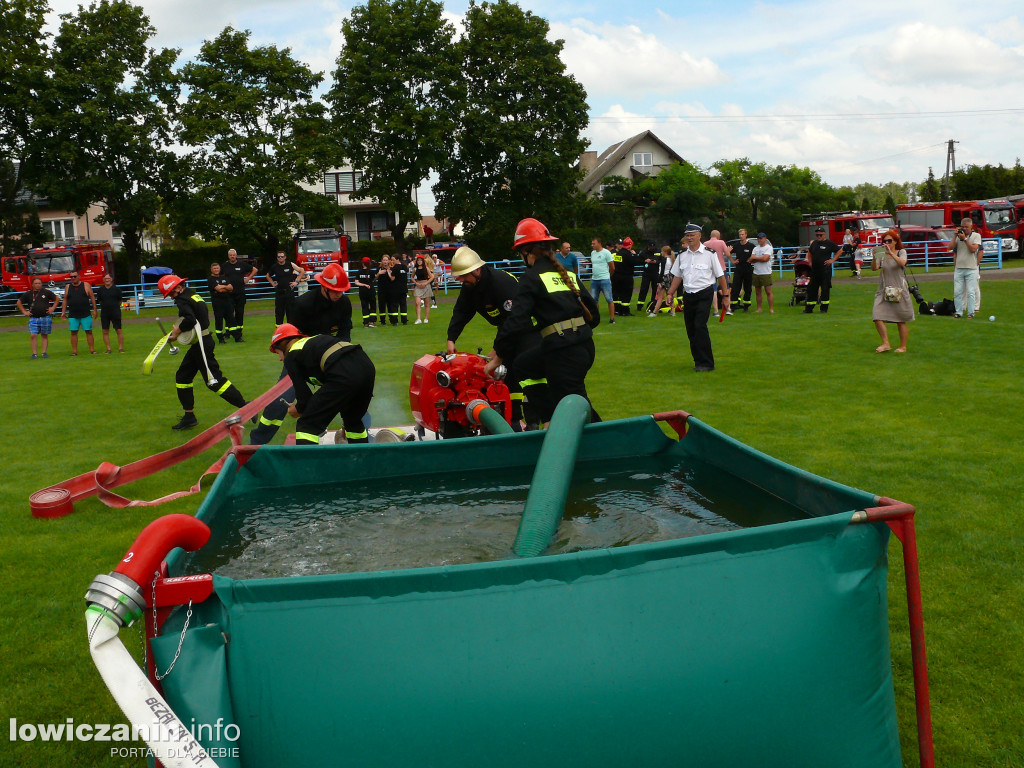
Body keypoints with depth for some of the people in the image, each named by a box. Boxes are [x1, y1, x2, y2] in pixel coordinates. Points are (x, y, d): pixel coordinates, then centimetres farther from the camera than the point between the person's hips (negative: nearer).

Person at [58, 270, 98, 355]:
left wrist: (94, 310, -1)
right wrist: (63, 312, 10)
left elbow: (92, 298, 3)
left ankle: (92, 350, 3)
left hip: (86, 315, -2)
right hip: (72, 315, 2)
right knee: (73, 332, 1)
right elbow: (65, 300, 15)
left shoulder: (86, 285, 2)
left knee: (89, 332, -1)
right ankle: (74, 351, 6)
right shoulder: (67, 287, 10)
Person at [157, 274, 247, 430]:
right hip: (198, 345, 11)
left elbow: (190, 320, -27)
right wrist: (180, 329, 7)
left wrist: (177, 331, -11)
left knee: (214, 380, -12)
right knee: (182, 377, 15)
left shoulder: (182, 300, -13)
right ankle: (189, 417, 21)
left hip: (201, 345, -11)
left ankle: (245, 407, -11)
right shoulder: (193, 295, 15)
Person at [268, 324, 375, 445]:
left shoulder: (290, 357, 13)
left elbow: (303, 393, 7)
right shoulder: (315, 339, 34)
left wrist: (298, 409, 30)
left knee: (307, 425, 0)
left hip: (344, 375, -8)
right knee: (353, 420, 31)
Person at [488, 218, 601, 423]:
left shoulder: (532, 277, -5)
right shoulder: (567, 273, 15)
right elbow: (593, 312, 15)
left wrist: (499, 356, -3)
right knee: (523, 362, 26)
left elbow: (517, 320, -12)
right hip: (586, 345, 8)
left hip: (562, 352, -8)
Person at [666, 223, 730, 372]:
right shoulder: (682, 255, 9)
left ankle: (706, 362, -8)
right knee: (690, 329, 6)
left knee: (700, 326, -16)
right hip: (688, 295, 5)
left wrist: (725, 295, 2)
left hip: (704, 294, -5)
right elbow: (677, 276, 19)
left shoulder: (709, 254, -4)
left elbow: (720, 276, 1)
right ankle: (698, 361, 17)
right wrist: (670, 293, 13)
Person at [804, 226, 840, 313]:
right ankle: (809, 308, 10)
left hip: (825, 270, -5)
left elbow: (839, 251, 1)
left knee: (825, 289, -1)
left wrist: (833, 260, -7)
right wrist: (810, 262, 15)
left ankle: (824, 308, 7)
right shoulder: (814, 243, 11)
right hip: (814, 270, 5)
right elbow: (809, 252, 28)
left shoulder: (829, 243, -4)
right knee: (811, 289, 6)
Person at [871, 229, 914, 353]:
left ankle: (903, 346, 16)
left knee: (901, 321, 4)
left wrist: (891, 253, -28)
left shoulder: (901, 252, 3)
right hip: (884, 291, 2)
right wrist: (874, 257, -24)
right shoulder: (882, 255, 7)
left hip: (899, 290, -2)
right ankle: (885, 343, -4)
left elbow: (902, 263, -18)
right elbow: (874, 268, -7)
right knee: (877, 317, -13)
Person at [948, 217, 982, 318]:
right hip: (958, 268, 3)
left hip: (971, 269, -3)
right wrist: (955, 236, -3)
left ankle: (971, 312, 0)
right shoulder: (958, 236, 12)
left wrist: (964, 239, -11)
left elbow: (973, 249, -11)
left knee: (971, 292, -4)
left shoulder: (976, 236, 3)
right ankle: (958, 312, 8)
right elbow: (951, 247, 1)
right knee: (957, 292, 1)